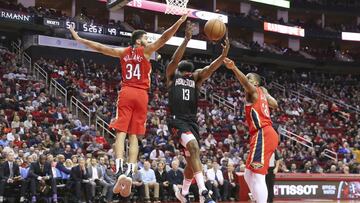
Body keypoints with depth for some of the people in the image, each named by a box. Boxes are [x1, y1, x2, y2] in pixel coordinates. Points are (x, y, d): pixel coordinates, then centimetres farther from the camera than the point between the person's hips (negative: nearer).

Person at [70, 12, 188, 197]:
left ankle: (120, 172, -24)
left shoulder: (123, 52, 13)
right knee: (134, 136, 0)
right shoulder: (146, 50, 3)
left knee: (121, 133, -5)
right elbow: (163, 38, -7)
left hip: (126, 93, 2)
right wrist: (180, 22, -9)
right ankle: (130, 173, -14)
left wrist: (79, 39, 28)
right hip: (141, 95, -2)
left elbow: (99, 47, 18)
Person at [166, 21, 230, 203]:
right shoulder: (172, 75, 6)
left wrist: (224, 54, -22)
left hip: (192, 121, 6)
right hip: (177, 120, -6)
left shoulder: (197, 77, 15)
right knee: (193, 146, -29)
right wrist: (186, 40, -26)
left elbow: (211, 68, -3)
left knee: (191, 159, 10)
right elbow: (174, 60, -15)